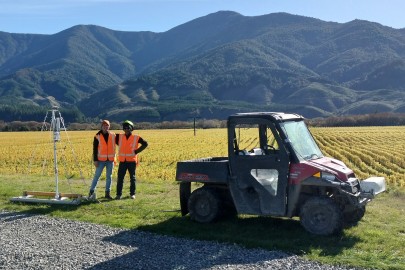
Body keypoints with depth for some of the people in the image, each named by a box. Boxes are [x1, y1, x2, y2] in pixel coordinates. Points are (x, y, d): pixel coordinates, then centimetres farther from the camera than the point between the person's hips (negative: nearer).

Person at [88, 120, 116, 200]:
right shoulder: (97, 136, -2)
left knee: (109, 177, 8)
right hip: (101, 160, -3)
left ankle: (108, 193, 16)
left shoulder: (113, 135, 4)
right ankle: (91, 192, 7)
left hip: (110, 160, 3)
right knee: (97, 176, -1)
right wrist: (95, 160, -6)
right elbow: (95, 149, -1)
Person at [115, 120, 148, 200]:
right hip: (122, 161, 2)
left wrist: (137, 151, -4)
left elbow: (145, 144, 2)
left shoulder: (136, 137, -2)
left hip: (132, 161, -2)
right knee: (120, 178, 0)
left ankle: (132, 194, 18)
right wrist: (121, 147, 13)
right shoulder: (119, 137, 5)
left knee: (132, 178, 7)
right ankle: (119, 194, 7)